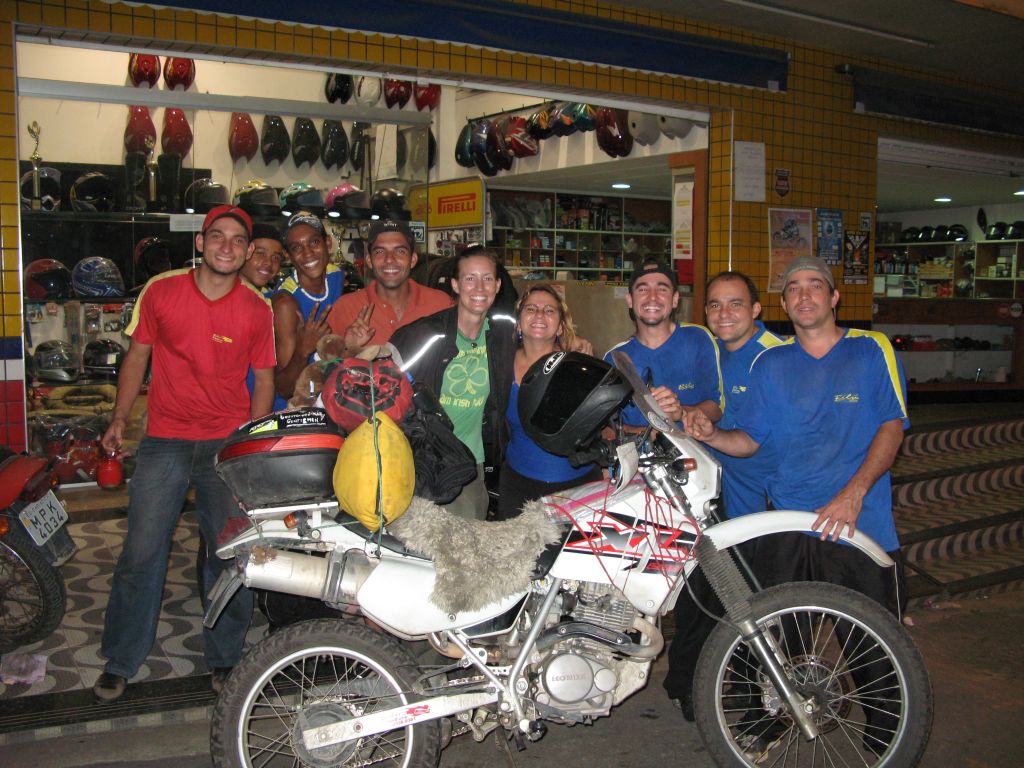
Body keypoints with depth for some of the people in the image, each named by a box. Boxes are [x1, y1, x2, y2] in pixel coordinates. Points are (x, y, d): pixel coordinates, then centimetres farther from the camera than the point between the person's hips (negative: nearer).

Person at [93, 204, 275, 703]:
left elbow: (264, 379, 6)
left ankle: (224, 658, 22)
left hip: (229, 442, 0)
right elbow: (138, 354, 9)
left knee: (230, 556, 4)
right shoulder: (160, 291, -1)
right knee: (141, 553, 1)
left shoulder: (256, 309, 0)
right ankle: (120, 662, 18)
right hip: (165, 441, 0)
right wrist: (119, 418, 2)